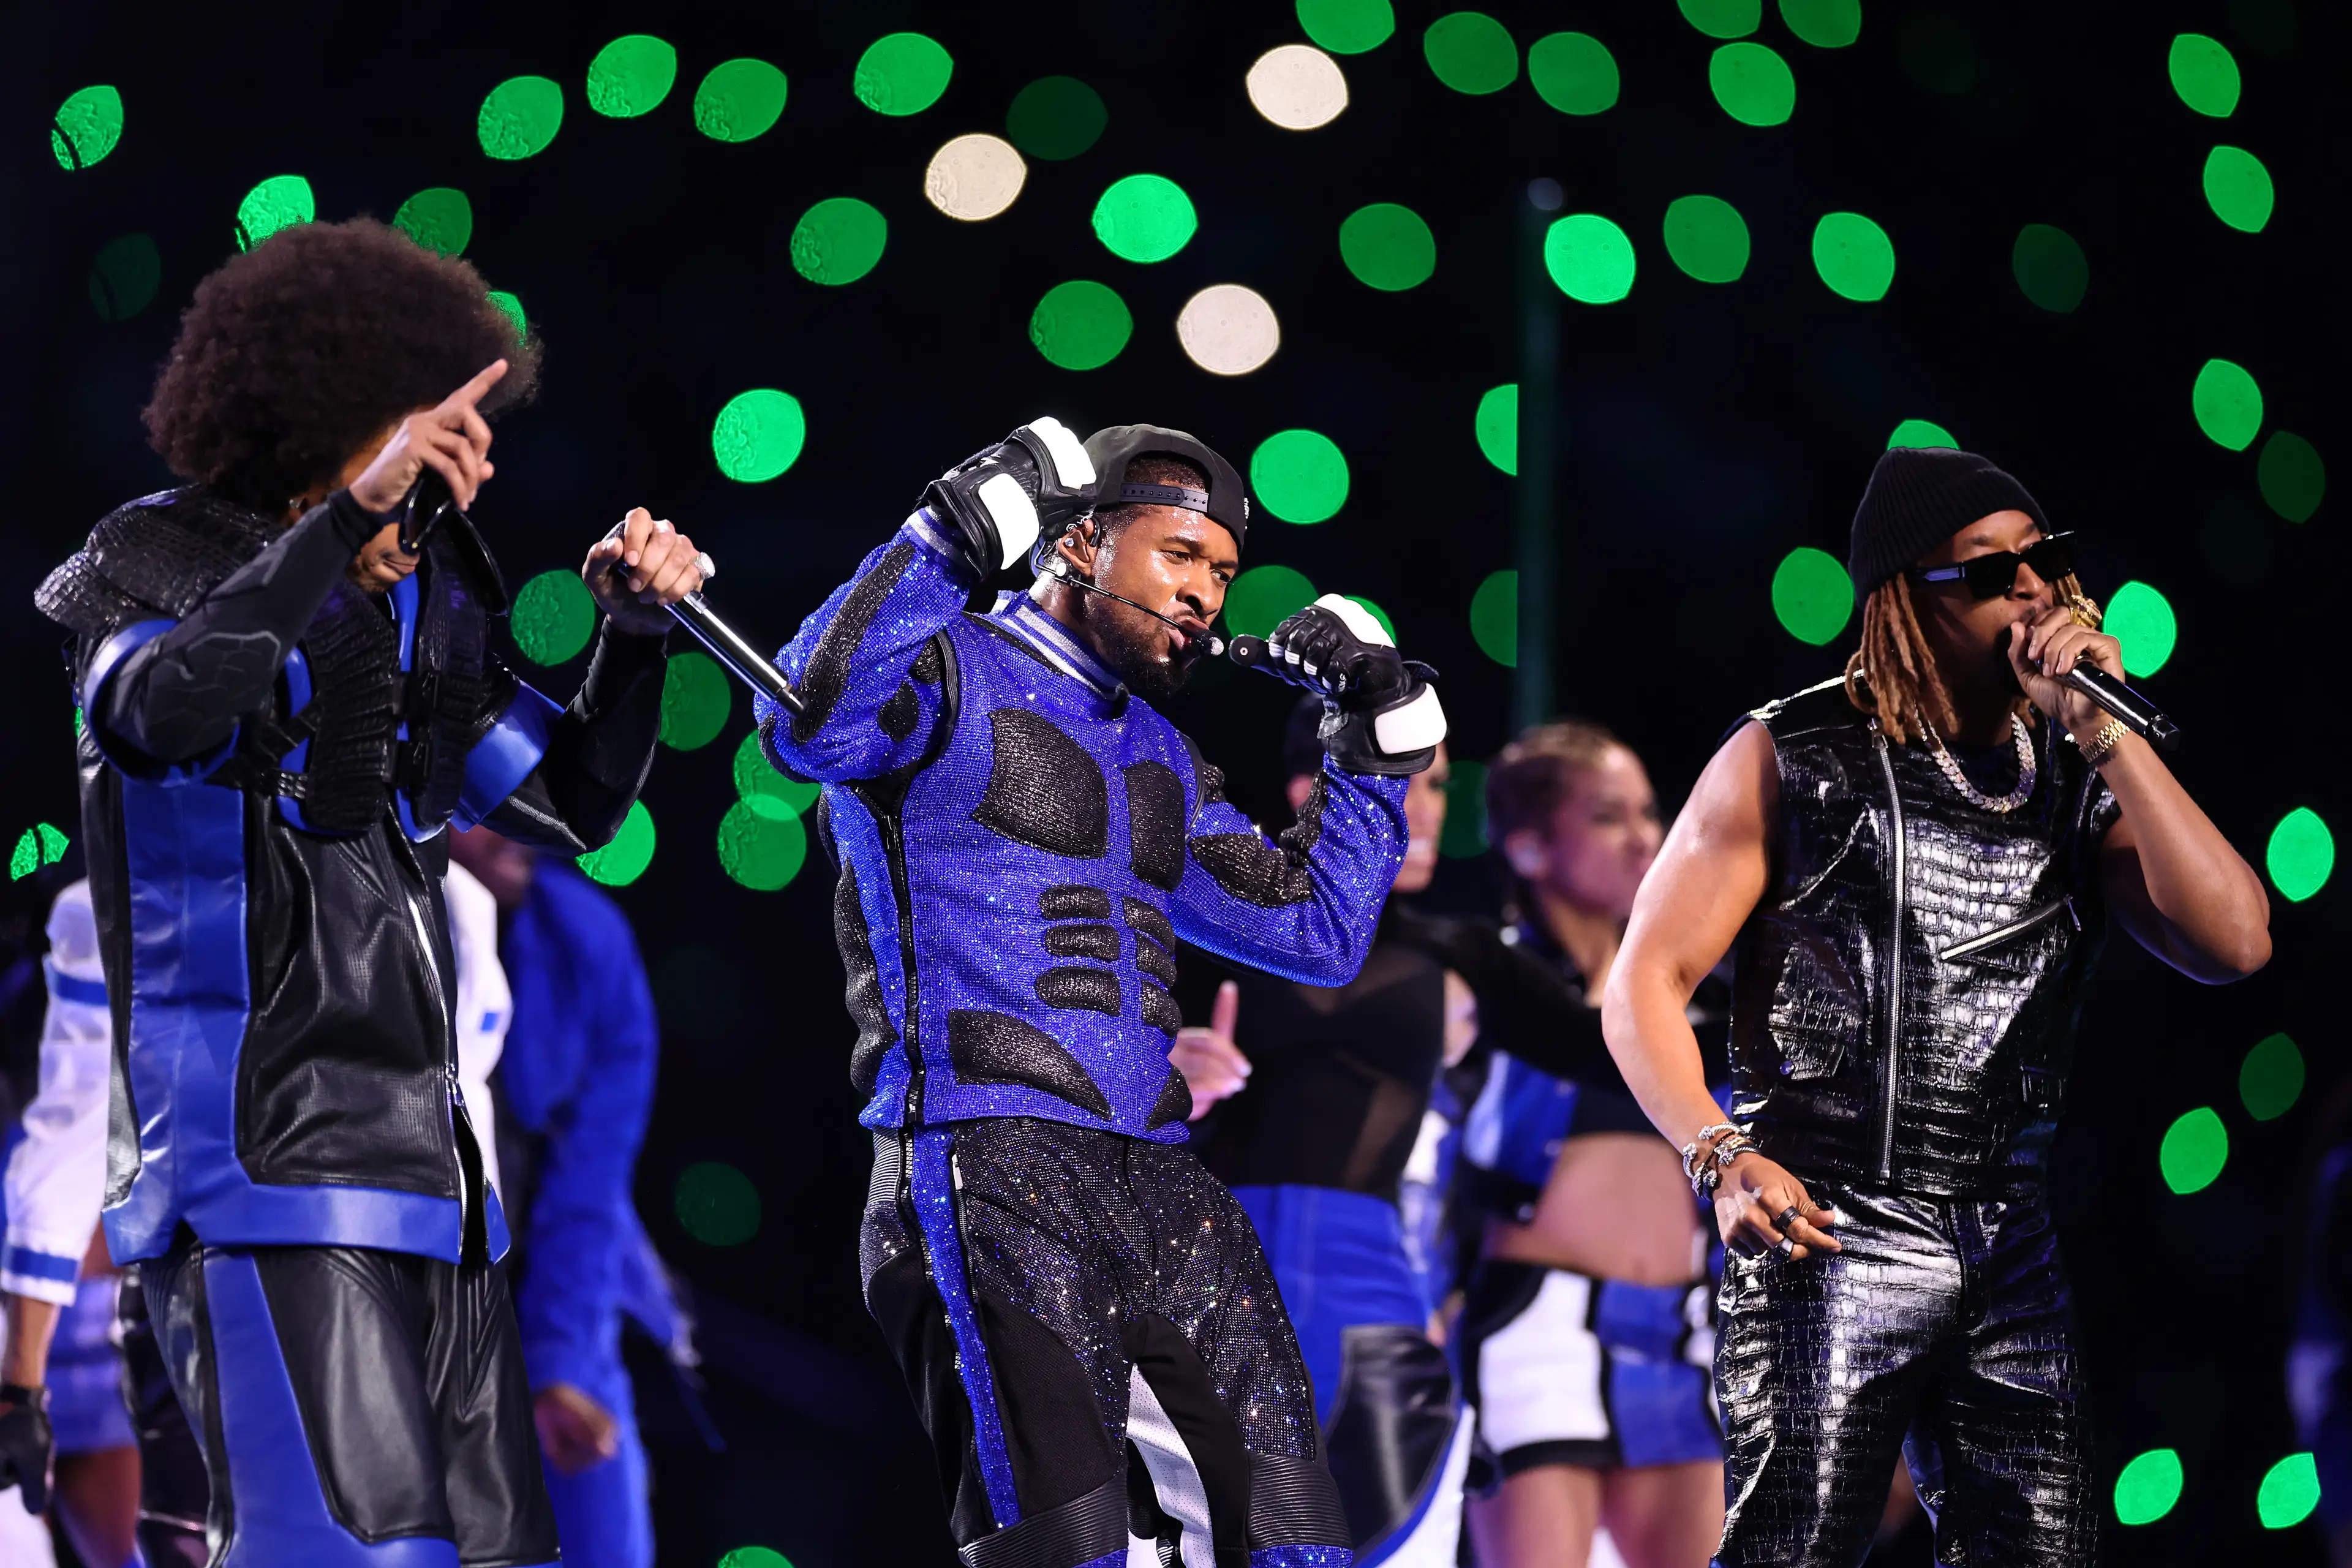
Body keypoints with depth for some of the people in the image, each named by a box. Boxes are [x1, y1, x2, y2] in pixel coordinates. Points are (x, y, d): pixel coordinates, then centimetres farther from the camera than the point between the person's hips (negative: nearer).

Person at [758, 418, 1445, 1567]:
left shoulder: (1161, 761, 26)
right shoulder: (947, 674, 3)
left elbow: (1317, 932, 31)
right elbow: (811, 724, -20)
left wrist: (1383, 736, 23)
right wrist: (958, 531, -19)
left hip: (1156, 1182, 8)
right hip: (987, 1169, -8)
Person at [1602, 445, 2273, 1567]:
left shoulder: (2079, 774, 11)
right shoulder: (1792, 761, 1)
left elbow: (2232, 944, -4)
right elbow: (1646, 981, 0)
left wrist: (2108, 733, -7)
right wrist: (1723, 1158, -15)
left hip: (2011, 1258, 5)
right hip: (1825, 1238, -5)